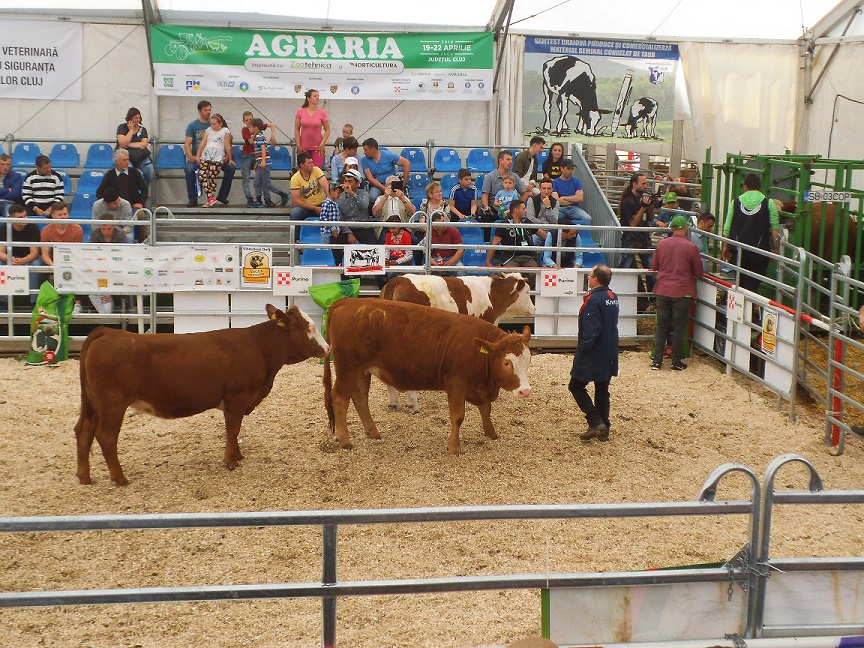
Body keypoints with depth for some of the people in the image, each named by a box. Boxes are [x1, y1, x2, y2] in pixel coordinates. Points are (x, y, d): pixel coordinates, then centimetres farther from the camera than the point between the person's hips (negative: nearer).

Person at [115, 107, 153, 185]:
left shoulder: (143, 129, 13)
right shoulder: (122, 128, 5)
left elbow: (144, 144, -3)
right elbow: (123, 143, -10)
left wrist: (128, 145, -10)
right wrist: (131, 130, -5)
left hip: (141, 156, 3)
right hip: (125, 155, -3)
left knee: (149, 170, -22)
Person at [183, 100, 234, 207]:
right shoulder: (193, 125, 1)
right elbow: (187, 143, -5)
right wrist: (190, 157, -24)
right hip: (197, 156, -2)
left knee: (231, 168, -17)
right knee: (188, 169, -33)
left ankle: (222, 195, 0)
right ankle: (193, 199, -21)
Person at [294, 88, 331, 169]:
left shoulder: (322, 113, -3)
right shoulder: (300, 112, -1)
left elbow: (327, 130, 1)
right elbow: (297, 130, 3)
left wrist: (321, 145, -7)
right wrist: (298, 146, -1)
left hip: (317, 148, -1)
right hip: (304, 147, 1)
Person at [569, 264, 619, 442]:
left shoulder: (593, 299, -20)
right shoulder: (613, 297, 7)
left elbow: (591, 331, -24)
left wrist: (581, 350, -15)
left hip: (593, 354, -8)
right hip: (609, 356, 8)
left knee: (576, 386, 5)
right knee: (602, 391, 15)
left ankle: (596, 422, -5)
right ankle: (604, 430, 17)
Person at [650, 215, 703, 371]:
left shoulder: (662, 244, -2)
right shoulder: (691, 247, -11)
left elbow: (654, 265, 10)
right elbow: (698, 272, -3)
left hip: (662, 291, 3)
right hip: (682, 292, -3)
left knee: (661, 325, 11)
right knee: (679, 328, 6)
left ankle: (657, 360, 10)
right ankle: (676, 362, 9)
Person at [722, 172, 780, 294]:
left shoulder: (736, 202, 4)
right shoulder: (768, 203, -1)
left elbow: (727, 228, 6)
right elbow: (775, 230, -3)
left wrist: (726, 247, 16)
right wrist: (775, 249, 4)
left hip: (738, 251, 2)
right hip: (760, 251, -2)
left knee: (740, 283, 14)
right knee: (752, 285, -1)